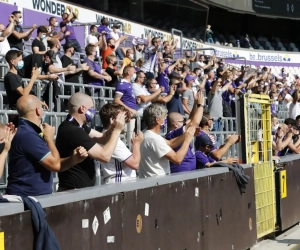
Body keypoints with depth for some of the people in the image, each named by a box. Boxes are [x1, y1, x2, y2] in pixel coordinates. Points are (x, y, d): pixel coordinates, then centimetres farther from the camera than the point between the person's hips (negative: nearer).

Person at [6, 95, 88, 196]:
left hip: (39, 196, 10)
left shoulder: (29, 133, 16)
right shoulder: (26, 135, -17)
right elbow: (55, 165, -17)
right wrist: (49, 138, -5)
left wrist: (73, 159, -2)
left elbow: (55, 164, 15)